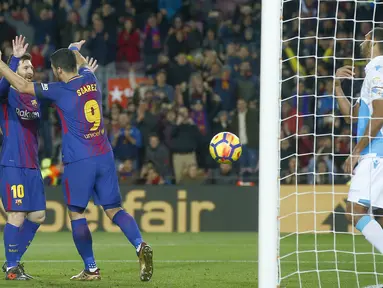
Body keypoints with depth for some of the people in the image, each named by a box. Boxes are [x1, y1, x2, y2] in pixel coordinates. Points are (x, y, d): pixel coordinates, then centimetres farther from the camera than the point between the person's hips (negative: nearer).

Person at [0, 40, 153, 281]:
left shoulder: (61, 90, -10)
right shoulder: (90, 79, 7)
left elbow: (22, 86, -8)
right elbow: (82, 64, 33)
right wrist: (75, 50, 54)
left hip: (79, 161, -6)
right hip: (105, 157, 6)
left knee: (77, 214, 5)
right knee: (114, 209, 7)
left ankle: (91, 269, 4)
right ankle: (140, 245, -16)